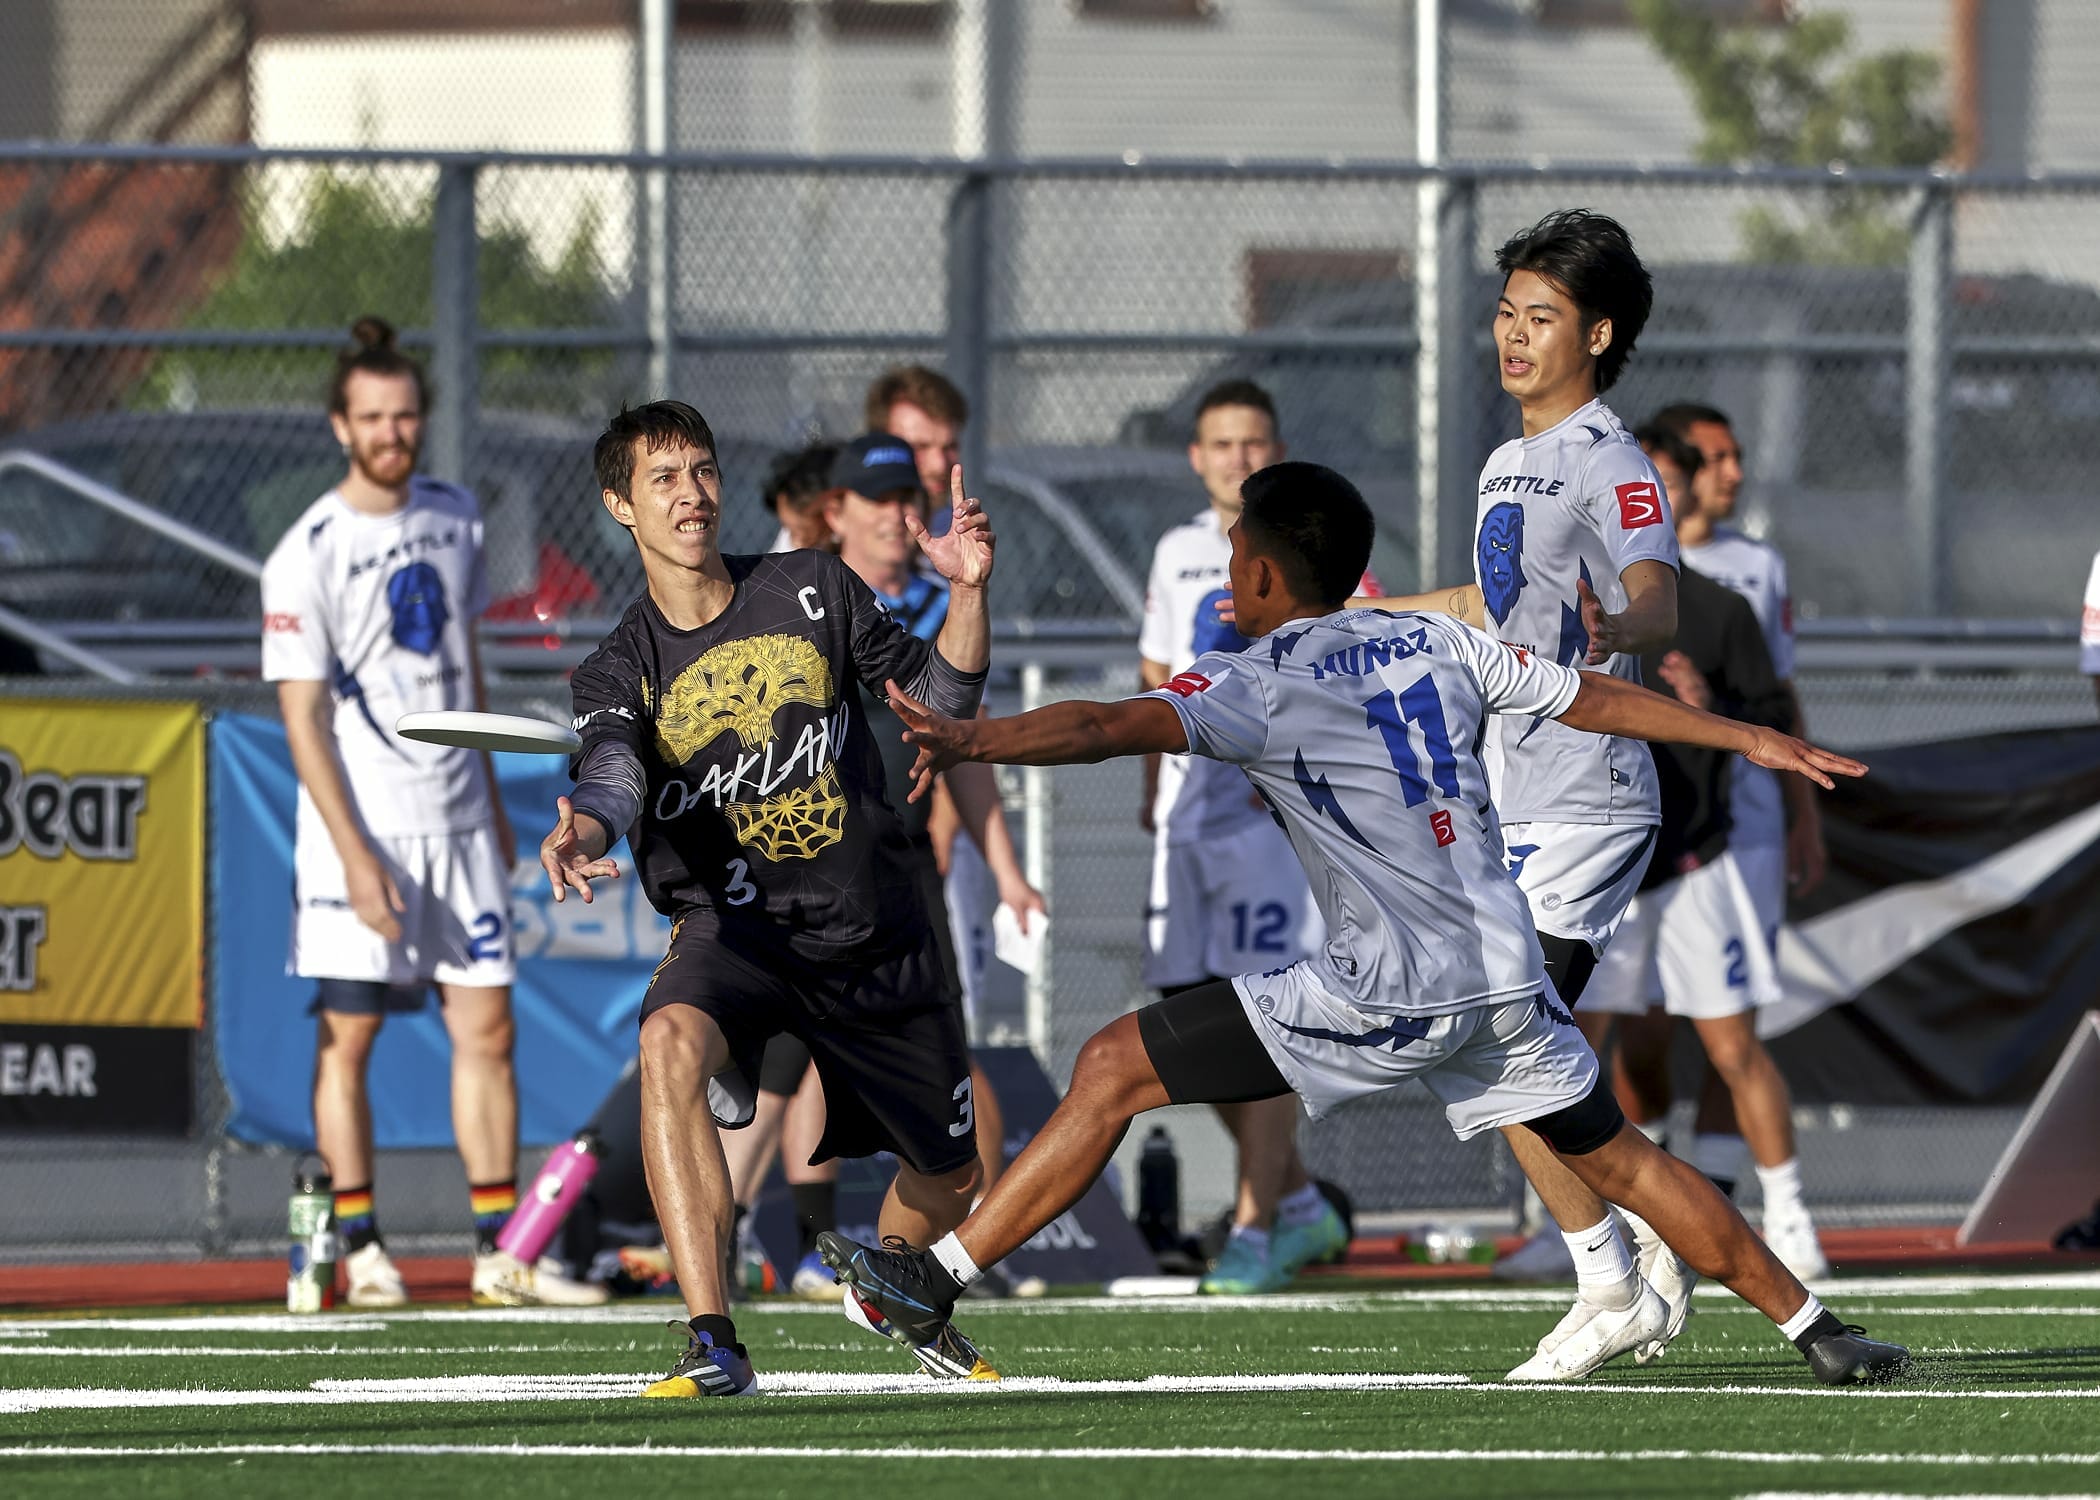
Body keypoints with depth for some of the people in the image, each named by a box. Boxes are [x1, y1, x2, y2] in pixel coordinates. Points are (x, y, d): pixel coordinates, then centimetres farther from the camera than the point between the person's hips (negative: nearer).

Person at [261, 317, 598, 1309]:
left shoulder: (454, 517, 9)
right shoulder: (309, 555, -10)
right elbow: (303, 717, -11)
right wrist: (353, 853, -17)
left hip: (458, 821, 5)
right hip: (361, 827, -5)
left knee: (485, 1029, 2)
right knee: (348, 1035, -2)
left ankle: (499, 1252, 4)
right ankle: (361, 1251, 4)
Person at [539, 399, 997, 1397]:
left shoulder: (812, 591, 3)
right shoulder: (619, 670, -2)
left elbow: (940, 696, 11)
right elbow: (614, 770, -23)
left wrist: (966, 594, -7)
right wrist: (585, 831, -47)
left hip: (875, 933, 3)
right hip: (731, 928, -3)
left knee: (949, 1179, 13)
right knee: (671, 1042, -38)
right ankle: (711, 1344, -40)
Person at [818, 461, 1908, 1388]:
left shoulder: (1256, 686, -7)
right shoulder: (1436, 644, 11)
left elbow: (1113, 726, -24)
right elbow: (1598, 701, 20)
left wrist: (971, 743, -38)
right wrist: (1751, 740, 33)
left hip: (1385, 996, -6)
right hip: (1507, 980, 6)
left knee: (1114, 1070, -2)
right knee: (1614, 1157, 22)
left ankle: (933, 1279, -6)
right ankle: (1818, 1333, 24)